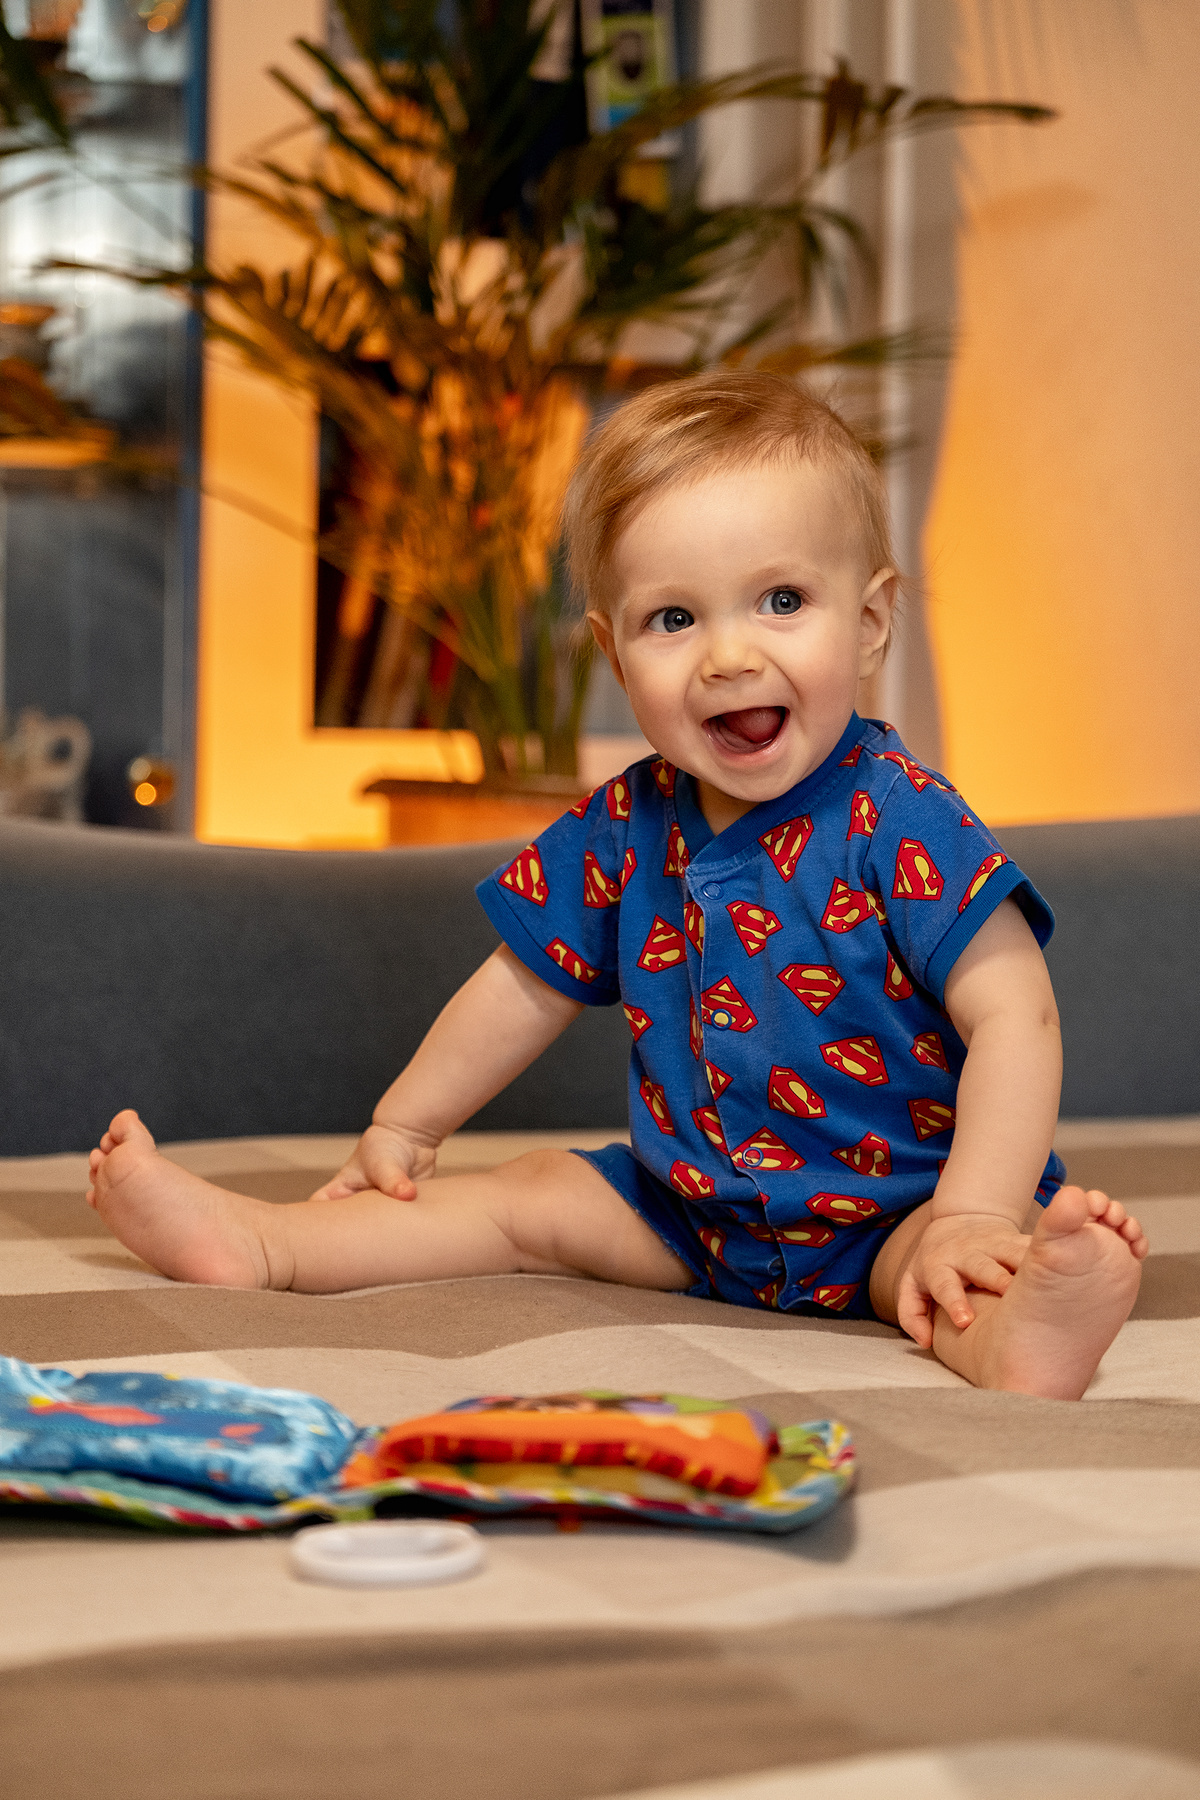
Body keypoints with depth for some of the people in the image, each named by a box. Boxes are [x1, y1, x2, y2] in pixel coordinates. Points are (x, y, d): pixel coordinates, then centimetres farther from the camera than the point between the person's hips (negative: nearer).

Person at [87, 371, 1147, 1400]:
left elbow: (1013, 1017, -24)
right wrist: (403, 1130, 22)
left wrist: (974, 1220, -35)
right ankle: (254, 1243, 10)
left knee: (951, 1270, -34)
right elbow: (527, 988, 14)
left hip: (891, 1216, -6)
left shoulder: (901, 820, -19)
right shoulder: (626, 831, -1)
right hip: (695, 1207, 6)